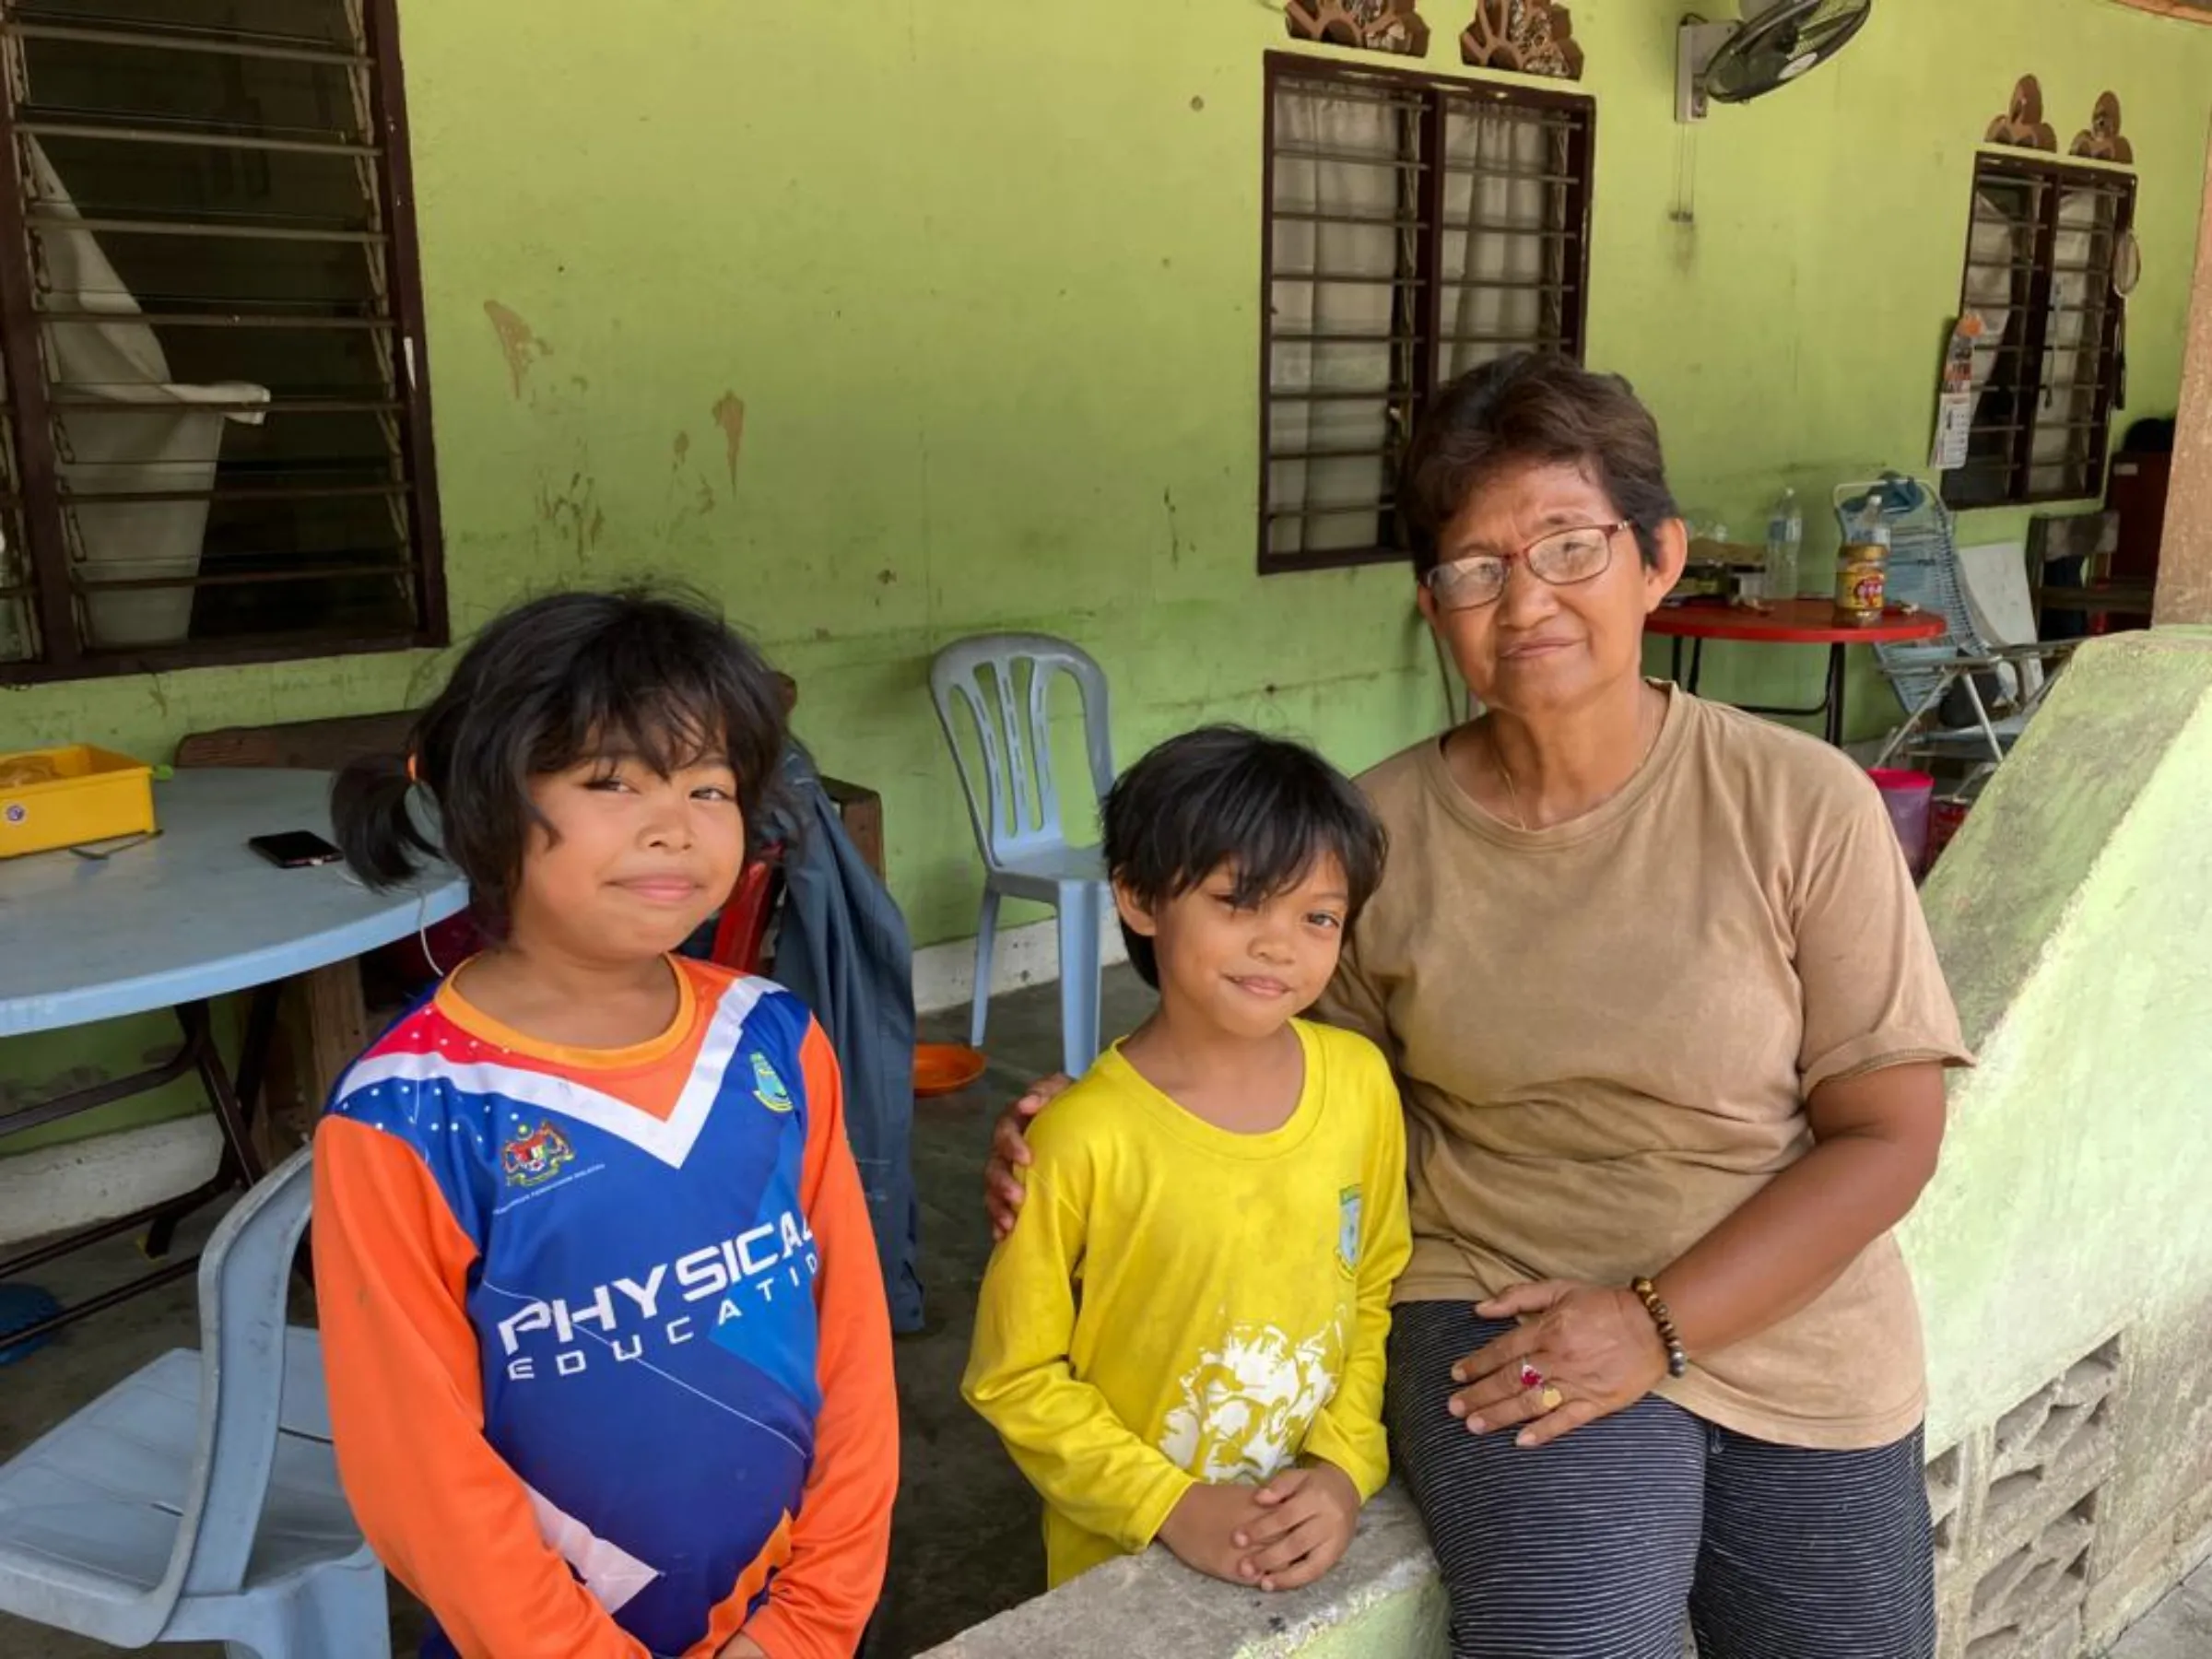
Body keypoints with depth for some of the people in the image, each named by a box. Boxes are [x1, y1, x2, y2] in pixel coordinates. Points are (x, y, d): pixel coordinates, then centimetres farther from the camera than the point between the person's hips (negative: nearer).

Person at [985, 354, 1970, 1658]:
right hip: (1499, 1311, -1)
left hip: (1791, 1334, 1)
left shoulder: (1801, 805, -11)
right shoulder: (1384, 829, -6)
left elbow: (1888, 1135, -8)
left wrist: (1658, 1323, -16)